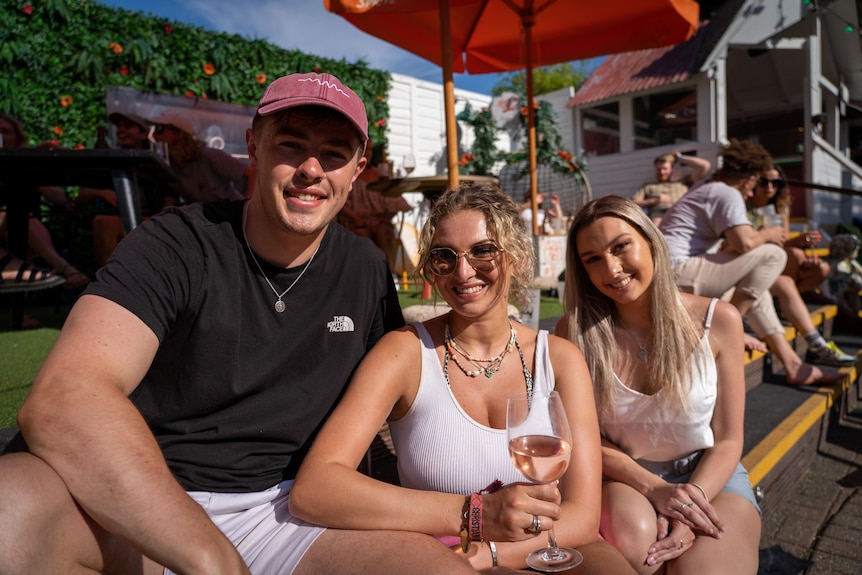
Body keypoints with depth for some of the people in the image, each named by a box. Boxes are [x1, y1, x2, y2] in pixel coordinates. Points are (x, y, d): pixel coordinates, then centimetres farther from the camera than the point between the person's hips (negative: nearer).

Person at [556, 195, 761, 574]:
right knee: (631, 531, -33)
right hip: (623, 479, 0)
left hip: (709, 477, 0)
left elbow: (727, 442, -3)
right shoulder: (574, 330, -9)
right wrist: (654, 489, -20)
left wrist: (691, 505, -21)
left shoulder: (718, 321, -8)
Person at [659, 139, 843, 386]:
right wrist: (767, 235, -2)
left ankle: (792, 363, 16)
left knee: (754, 285, 21)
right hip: (678, 271, -11)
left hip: (671, 275, 11)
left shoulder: (704, 188, 21)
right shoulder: (728, 194, -8)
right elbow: (745, 242, -23)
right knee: (773, 255, -11)